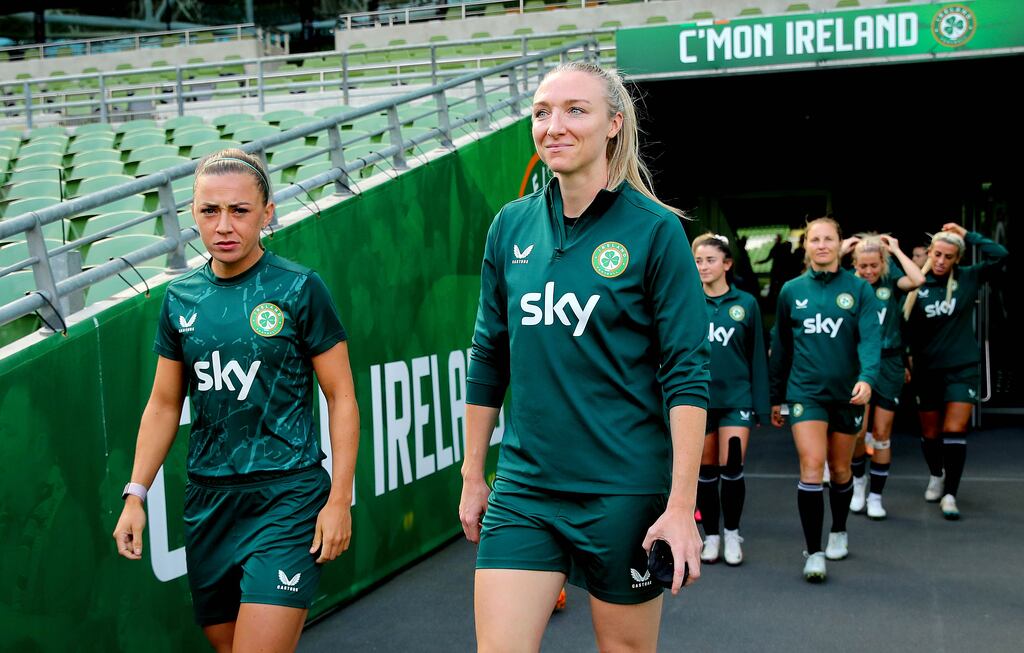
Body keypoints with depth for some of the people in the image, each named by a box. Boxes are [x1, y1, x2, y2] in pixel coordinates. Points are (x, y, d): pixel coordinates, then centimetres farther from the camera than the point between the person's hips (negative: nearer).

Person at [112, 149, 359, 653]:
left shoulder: (299, 289, -6)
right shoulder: (180, 298, 7)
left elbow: (341, 397, -5)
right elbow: (164, 405, 14)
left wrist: (340, 499, -9)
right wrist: (135, 494, 7)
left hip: (286, 501, -5)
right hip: (207, 501, 5)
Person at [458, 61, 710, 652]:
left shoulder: (654, 229, -7)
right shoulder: (511, 226, 5)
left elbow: (687, 373, -10)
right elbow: (488, 360, 12)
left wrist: (682, 505, -15)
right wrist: (472, 476, 13)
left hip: (625, 491, -3)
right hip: (523, 487, 3)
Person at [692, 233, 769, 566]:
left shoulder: (746, 303, -1)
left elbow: (757, 357, 3)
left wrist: (761, 404, 1)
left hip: (736, 397, -1)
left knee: (731, 467, -7)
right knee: (706, 470, 8)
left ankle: (732, 534, 13)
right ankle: (711, 536, 23)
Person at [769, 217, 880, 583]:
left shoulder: (858, 289, -2)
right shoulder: (792, 291, 3)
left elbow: (870, 338, -12)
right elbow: (780, 346, 10)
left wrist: (866, 378, -30)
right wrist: (776, 397, 13)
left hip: (847, 393, 0)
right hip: (805, 391, 0)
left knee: (840, 470, 14)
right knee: (811, 466, -13)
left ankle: (839, 532, 38)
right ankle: (813, 552, -7)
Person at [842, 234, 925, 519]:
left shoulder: (891, 281, -4)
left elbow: (918, 280, -25)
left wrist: (896, 250, -14)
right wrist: (840, 251, -13)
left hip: (889, 364, 0)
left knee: (881, 434, 5)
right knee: (858, 431, -3)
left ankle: (875, 496, 18)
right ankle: (859, 479, 26)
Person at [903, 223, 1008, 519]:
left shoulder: (968, 278, -2)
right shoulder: (917, 286, -6)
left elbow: (999, 255, -13)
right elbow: (907, 327, -2)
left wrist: (967, 235, -11)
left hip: (962, 369, -1)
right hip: (926, 370, 1)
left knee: (954, 432, -10)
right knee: (930, 433, 13)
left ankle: (949, 494, -3)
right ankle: (936, 476, 40)